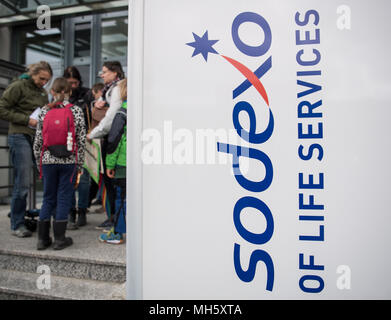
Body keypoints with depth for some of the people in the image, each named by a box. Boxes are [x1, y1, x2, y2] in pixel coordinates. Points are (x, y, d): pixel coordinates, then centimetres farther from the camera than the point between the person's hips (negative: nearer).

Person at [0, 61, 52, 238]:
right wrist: (27, 120, -13)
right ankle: (17, 224, 5)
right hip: (20, 138, -7)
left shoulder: (43, 92, 19)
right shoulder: (17, 87, -1)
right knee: (22, 183, -6)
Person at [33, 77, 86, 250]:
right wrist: (79, 164, 5)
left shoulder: (44, 111, 3)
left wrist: (39, 161, 15)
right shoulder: (76, 111, -1)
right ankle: (59, 239, 12)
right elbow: (81, 140, -3)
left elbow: (38, 140, 4)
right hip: (68, 161, -2)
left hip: (48, 160, 2)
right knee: (63, 198, 6)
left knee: (48, 198, 12)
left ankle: (43, 238, 18)